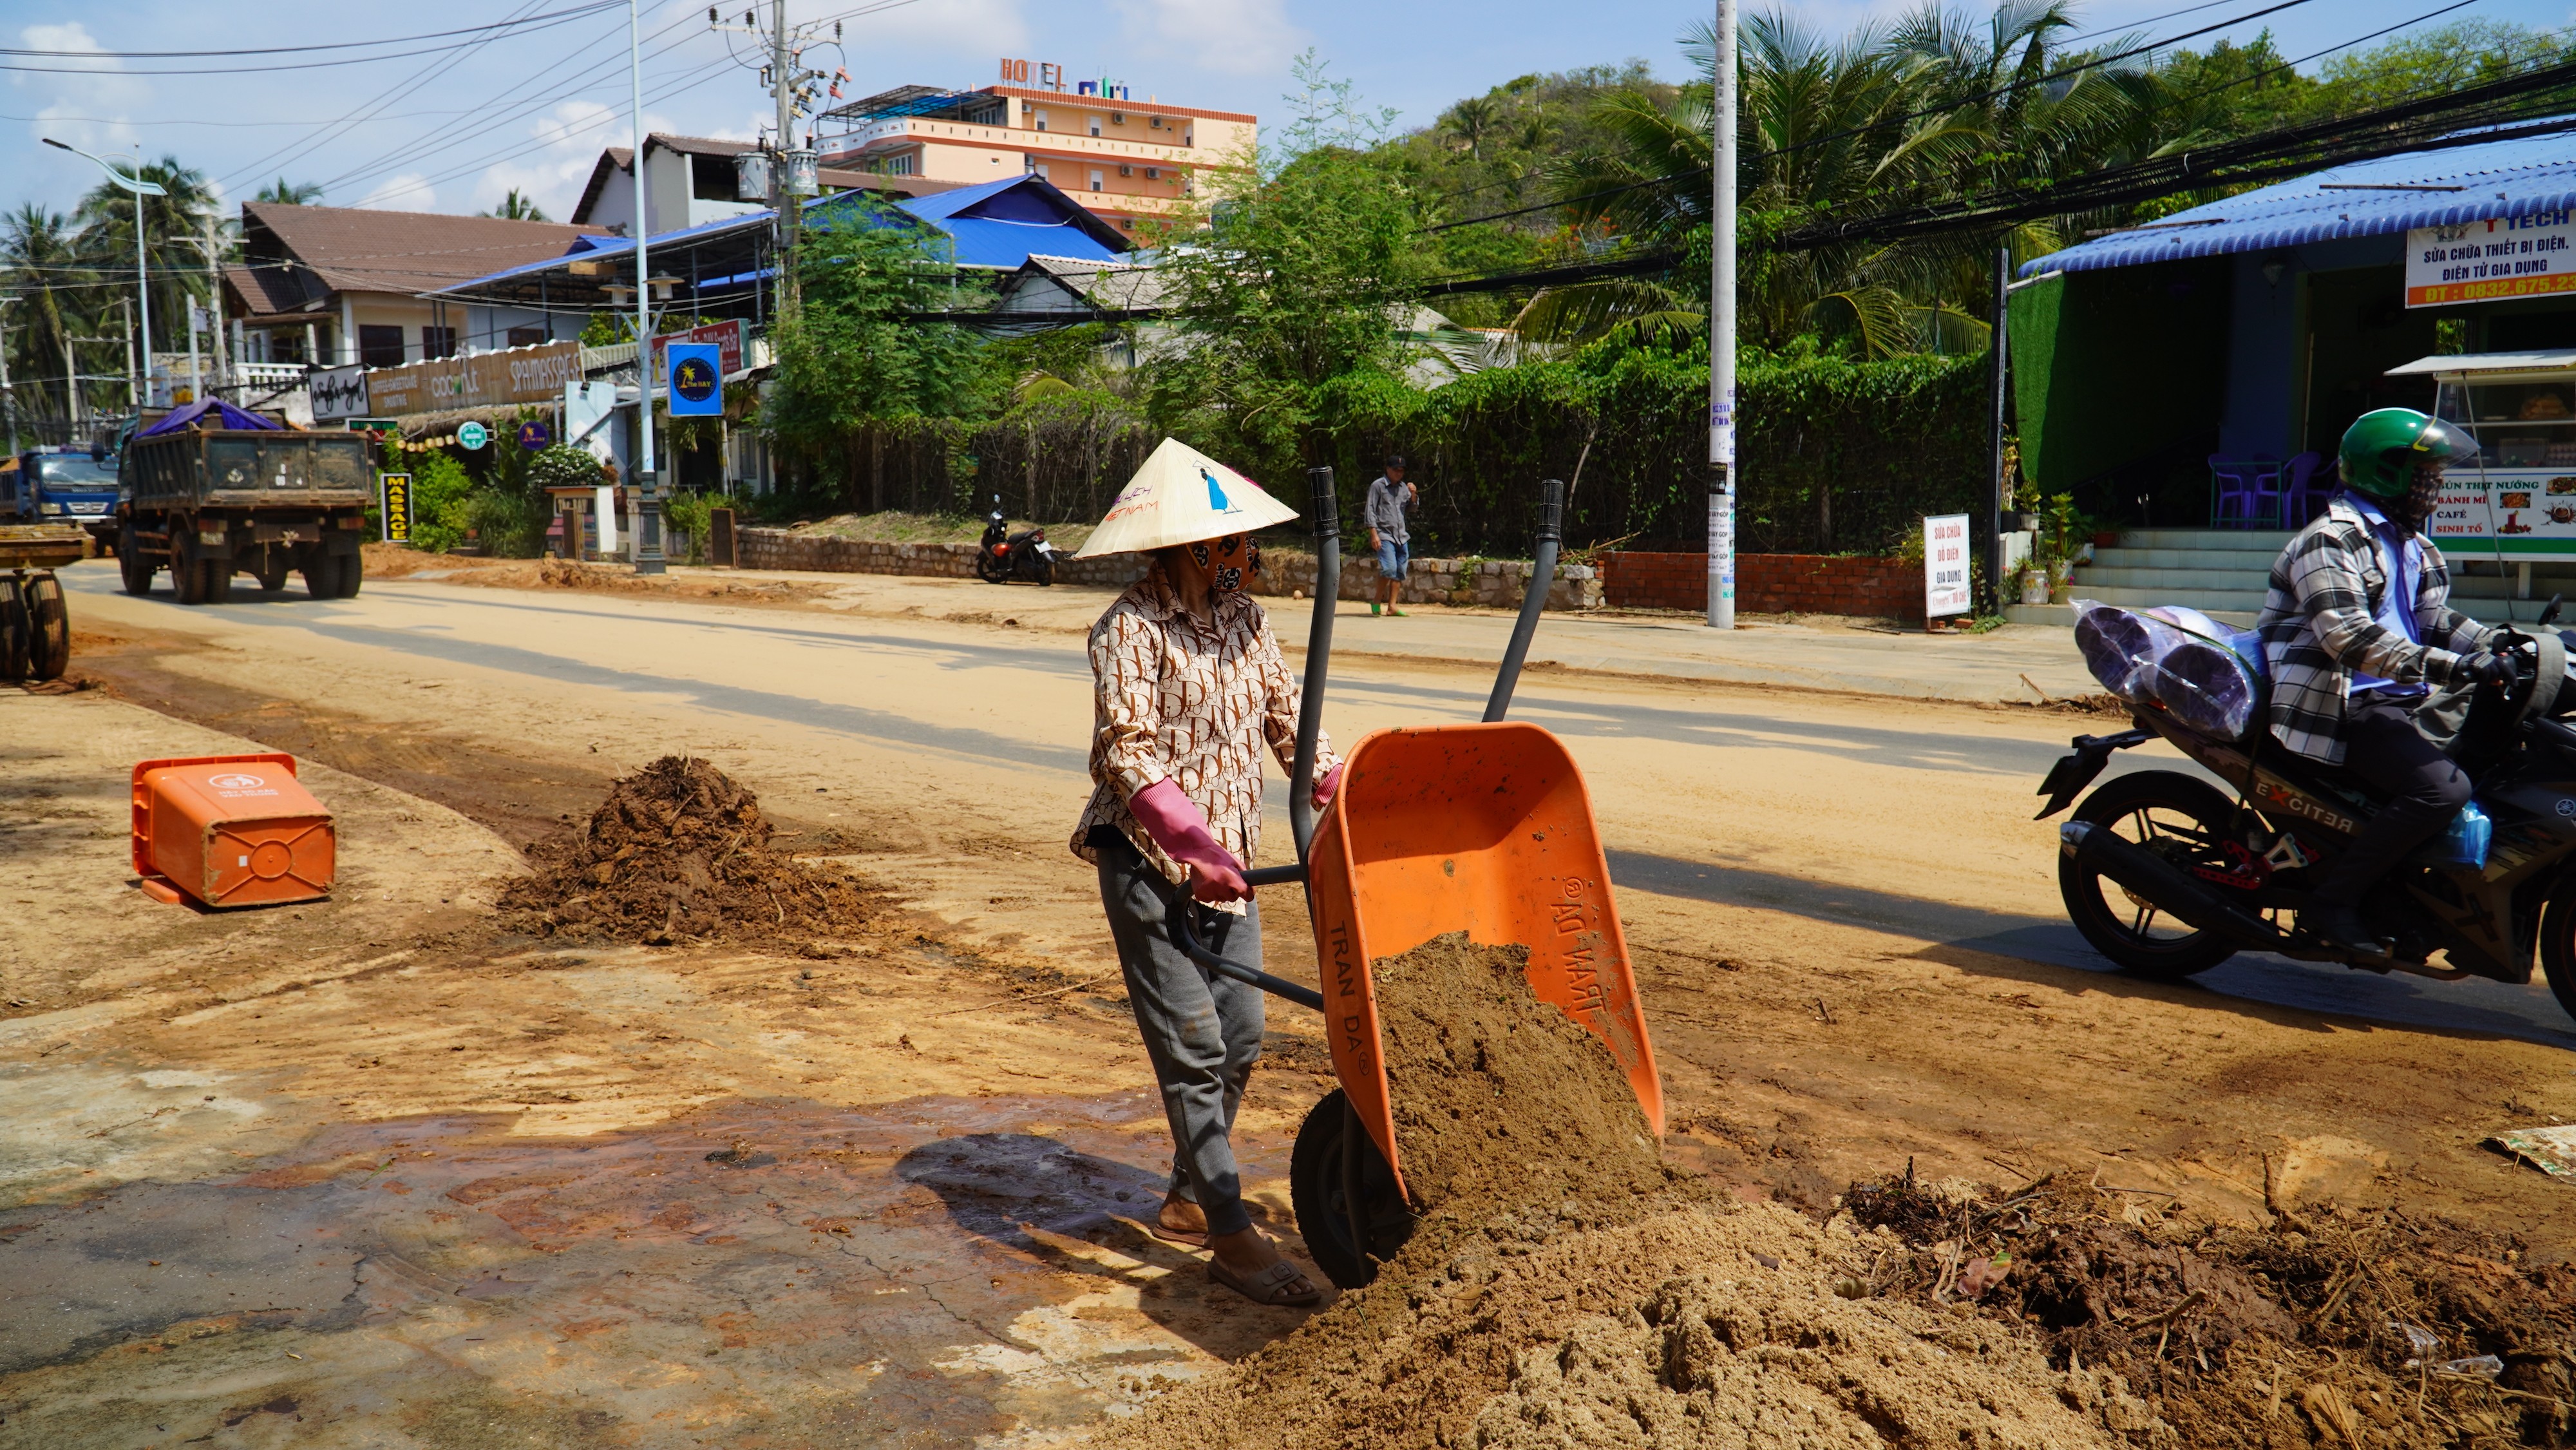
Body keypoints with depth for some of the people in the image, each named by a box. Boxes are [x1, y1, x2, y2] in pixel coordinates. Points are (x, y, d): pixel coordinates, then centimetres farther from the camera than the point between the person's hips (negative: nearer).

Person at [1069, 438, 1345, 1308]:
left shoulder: (1242, 619, 9)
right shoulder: (1131, 630, -14)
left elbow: (1289, 720, 9)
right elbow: (1128, 753, -23)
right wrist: (1194, 844, -36)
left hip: (1227, 859, 8)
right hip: (1149, 862, -8)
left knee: (1240, 1039, 10)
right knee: (1192, 1048, -6)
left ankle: (1186, 1201, 27)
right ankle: (1232, 1238, -1)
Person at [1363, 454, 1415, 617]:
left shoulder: (1403, 487, 15)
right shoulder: (1378, 486, -2)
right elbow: (1370, 511, -6)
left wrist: (1413, 494, 1)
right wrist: (1374, 534, -14)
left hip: (1401, 536, 6)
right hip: (1384, 535, -6)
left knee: (1400, 571, 2)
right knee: (1389, 568, -19)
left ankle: (1392, 606, 8)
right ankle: (1377, 601, -1)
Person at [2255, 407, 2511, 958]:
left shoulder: (2413, 547, 19)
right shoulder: (2331, 540, -13)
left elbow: (2435, 619, 23)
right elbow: (2348, 635, -26)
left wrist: (2501, 646, 4)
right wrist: (2451, 666, -33)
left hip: (2399, 700, 10)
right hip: (2342, 703, -10)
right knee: (2443, 787, -27)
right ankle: (2332, 900, -19)